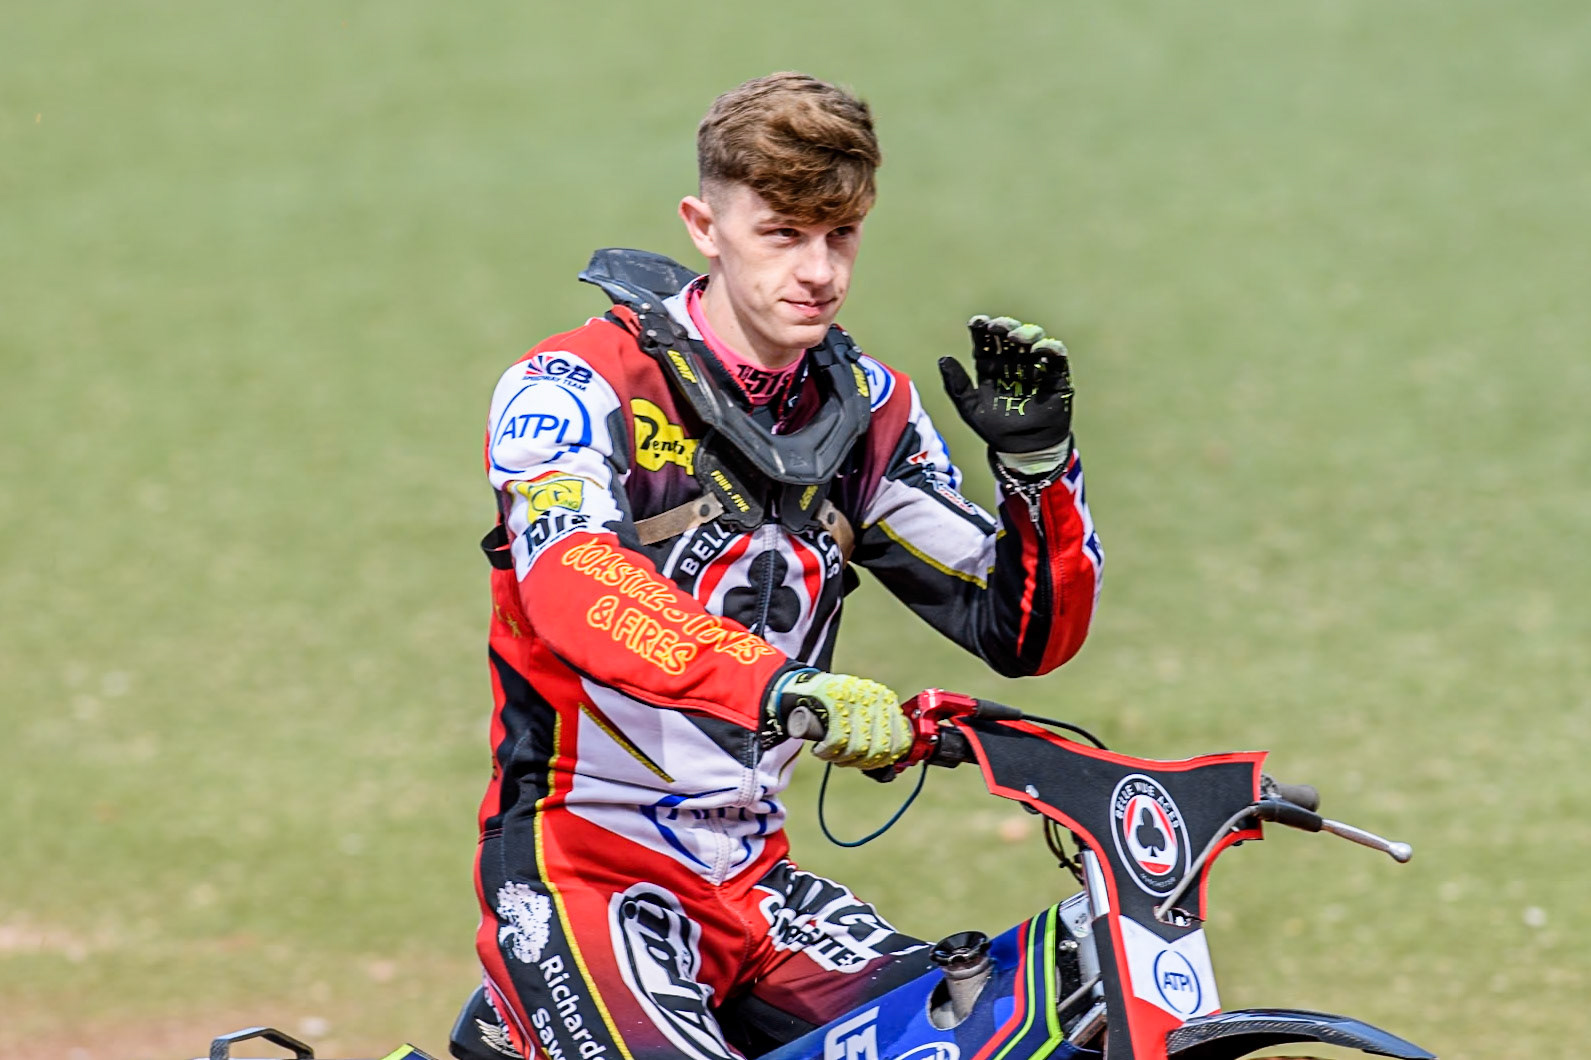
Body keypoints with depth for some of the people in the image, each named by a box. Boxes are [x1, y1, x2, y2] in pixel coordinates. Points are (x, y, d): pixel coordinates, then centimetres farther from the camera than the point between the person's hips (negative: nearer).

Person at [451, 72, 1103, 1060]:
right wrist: (782, 688, -45)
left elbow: (1028, 635, 10)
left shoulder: (868, 411, 8)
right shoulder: (578, 387, -10)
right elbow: (574, 589, -30)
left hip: (750, 876, 7)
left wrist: (1037, 460, -8)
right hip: (579, 865, -7)